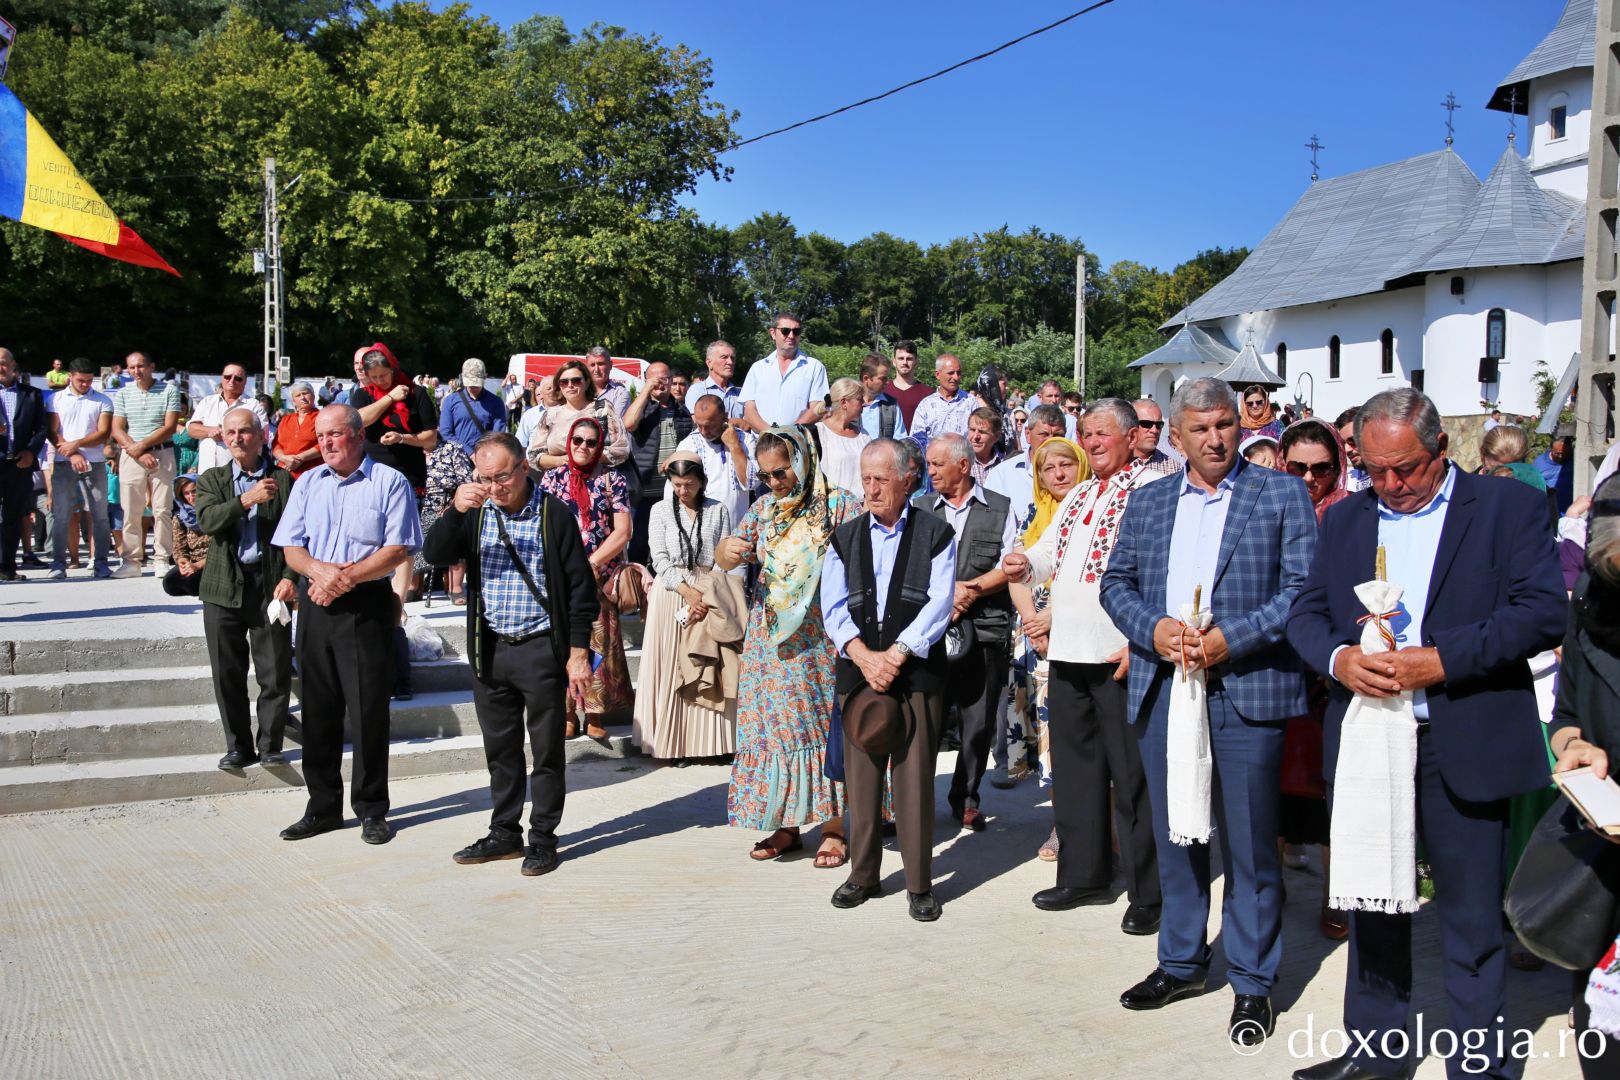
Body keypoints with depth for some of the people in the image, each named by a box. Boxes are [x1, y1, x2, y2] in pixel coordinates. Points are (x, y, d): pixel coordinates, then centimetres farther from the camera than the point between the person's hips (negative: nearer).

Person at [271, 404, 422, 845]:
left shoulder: (390, 482, -1)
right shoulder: (308, 483, 14)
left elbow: (398, 549, -9)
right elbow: (291, 548, 8)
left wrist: (348, 576, -17)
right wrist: (319, 569, -13)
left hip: (367, 605, -5)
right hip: (315, 605, 5)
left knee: (368, 709, -2)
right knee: (317, 708, 8)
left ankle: (372, 810, 9)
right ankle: (323, 807, 18)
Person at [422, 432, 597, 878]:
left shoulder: (555, 515, -6)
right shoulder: (476, 513, 7)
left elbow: (580, 586, -5)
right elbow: (435, 554, -4)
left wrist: (578, 652, -9)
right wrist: (454, 511, -20)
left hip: (541, 649, -4)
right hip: (490, 649, 5)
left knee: (547, 750, 4)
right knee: (500, 748, 14)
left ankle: (543, 839, 15)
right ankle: (504, 833, 26)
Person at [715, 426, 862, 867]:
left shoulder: (840, 504, -4)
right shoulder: (764, 508, 10)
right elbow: (725, 558, 9)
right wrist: (726, 550, -13)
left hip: (822, 638, -5)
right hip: (770, 640, 5)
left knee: (825, 723, -1)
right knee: (773, 724, 6)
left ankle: (834, 826, 8)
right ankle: (785, 824, 17)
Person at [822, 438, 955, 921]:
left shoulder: (935, 533, 4)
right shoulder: (846, 536, 13)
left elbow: (939, 603, -5)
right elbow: (833, 605, 4)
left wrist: (895, 655, -13)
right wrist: (864, 655, -10)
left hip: (917, 671, -3)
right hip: (857, 669, 3)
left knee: (915, 777, -2)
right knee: (860, 775, 6)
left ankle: (919, 884, 7)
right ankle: (863, 875, 19)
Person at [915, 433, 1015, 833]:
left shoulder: (1000, 509, 8)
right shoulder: (918, 508, 12)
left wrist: (968, 589, -9)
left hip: (984, 630, 0)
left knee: (979, 721, 5)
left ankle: (965, 798, 19)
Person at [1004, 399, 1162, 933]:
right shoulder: (1077, 497, 20)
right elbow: (1051, 551, 28)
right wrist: (1025, 563, 4)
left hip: (1120, 654, -8)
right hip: (1067, 650, 8)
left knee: (1131, 775, -2)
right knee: (1074, 766, 15)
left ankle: (1146, 892, 7)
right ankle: (1083, 875, 28)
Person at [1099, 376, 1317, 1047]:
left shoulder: (1281, 495, 1)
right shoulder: (1146, 503, 13)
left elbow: (1305, 588, -7)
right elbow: (1115, 582, 12)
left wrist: (1231, 638, -16)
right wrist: (1154, 629, -7)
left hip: (1247, 690, -4)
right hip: (1163, 688, 4)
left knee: (1248, 842, 2)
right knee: (1174, 832, 14)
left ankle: (1253, 983, 17)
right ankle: (1181, 962, 30)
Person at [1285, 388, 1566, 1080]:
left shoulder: (1507, 507, -1)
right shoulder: (1346, 518, 13)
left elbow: (1543, 610, -11)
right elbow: (1305, 613, 9)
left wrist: (1441, 660, -20)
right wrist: (1339, 656, -12)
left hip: (1465, 745, -4)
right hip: (1364, 738, 4)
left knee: (1473, 915, 5)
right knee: (1372, 904, 15)